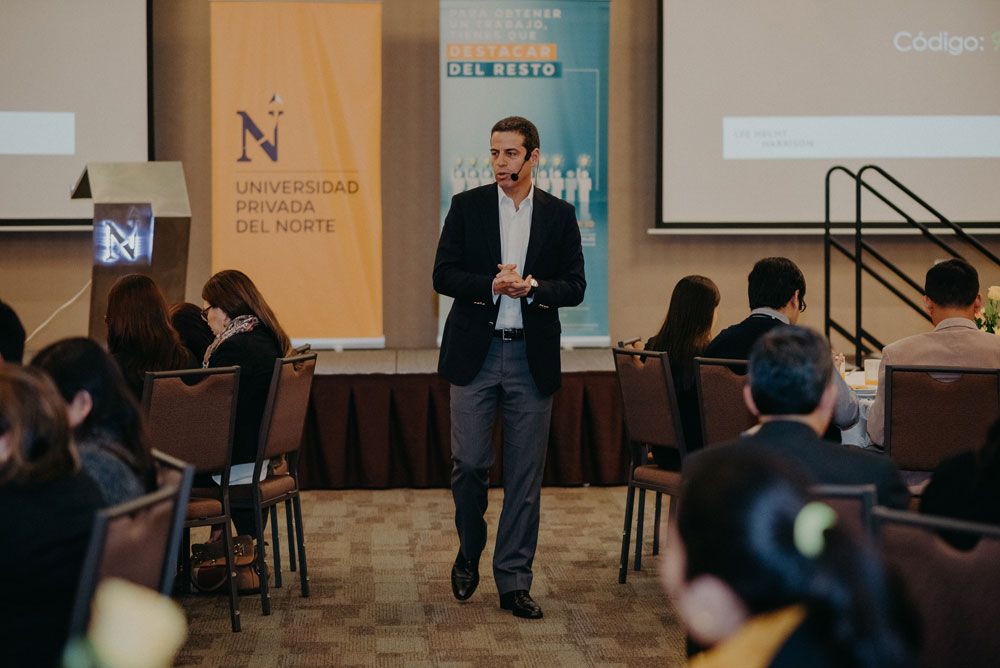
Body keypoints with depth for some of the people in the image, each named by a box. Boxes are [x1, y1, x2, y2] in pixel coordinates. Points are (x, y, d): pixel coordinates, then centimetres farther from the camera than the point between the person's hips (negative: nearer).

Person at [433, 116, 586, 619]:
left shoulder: (559, 215, 6)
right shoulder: (467, 206, 4)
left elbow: (575, 286, 2)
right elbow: (443, 275, -1)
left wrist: (533, 287, -17)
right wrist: (492, 286, -17)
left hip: (532, 357, 1)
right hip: (475, 354, -1)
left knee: (525, 474, 2)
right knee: (468, 463, -1)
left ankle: (514, 581, 10)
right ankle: (469, 553, 25)